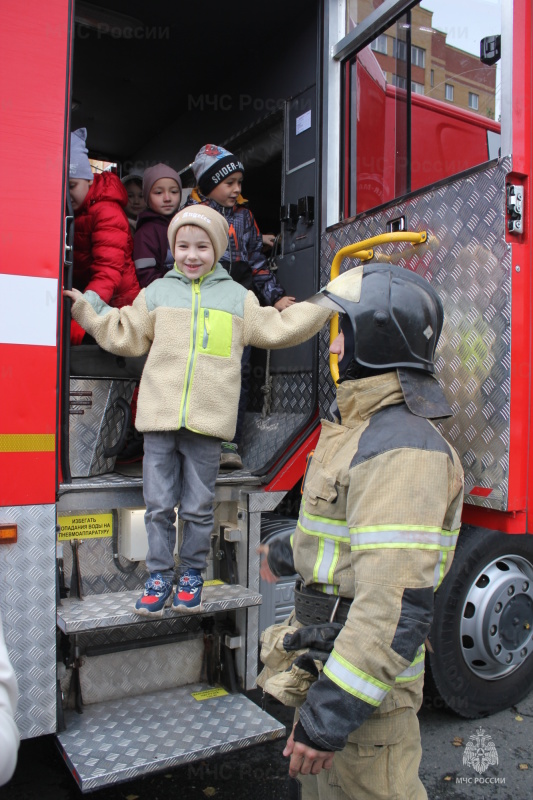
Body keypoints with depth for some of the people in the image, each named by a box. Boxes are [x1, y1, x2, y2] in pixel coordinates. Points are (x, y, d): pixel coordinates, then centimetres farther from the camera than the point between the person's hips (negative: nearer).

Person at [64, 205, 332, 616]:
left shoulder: (238, 297, 11)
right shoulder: (156, 292, 12)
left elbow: (277, 328, 14)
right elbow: (125, 336, 17)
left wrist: (323, 306, 11)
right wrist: (89, 307, 12)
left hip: (208, 420, -1)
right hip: (159, 415, 1)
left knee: (199, 507, 8)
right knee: (159, 505, 6)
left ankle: (192, 575, 26)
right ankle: (159, 576, 21)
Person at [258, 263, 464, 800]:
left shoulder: (403, 450, -27)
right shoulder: (365, 429, 7)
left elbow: (398, 607, -31)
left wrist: (331, 712, -28)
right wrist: (285, 553, 36)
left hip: (363, 685, -10)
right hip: (324, 661, 10)